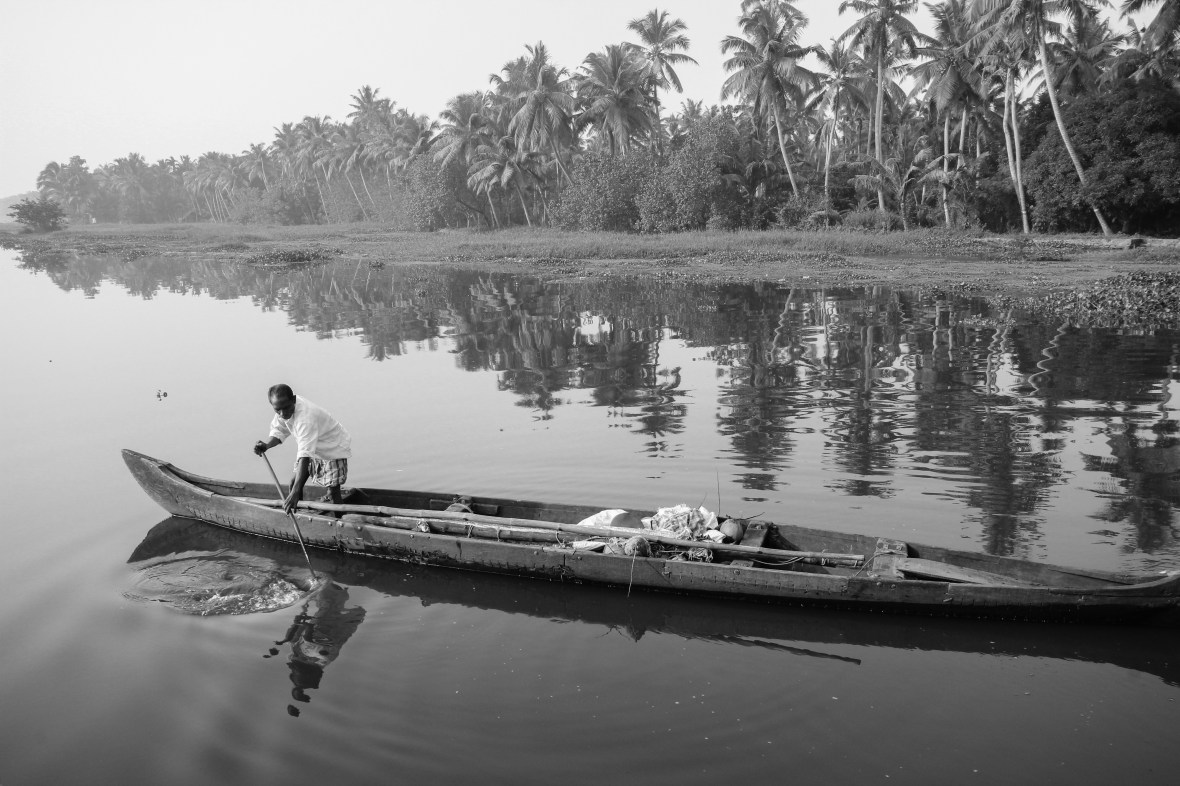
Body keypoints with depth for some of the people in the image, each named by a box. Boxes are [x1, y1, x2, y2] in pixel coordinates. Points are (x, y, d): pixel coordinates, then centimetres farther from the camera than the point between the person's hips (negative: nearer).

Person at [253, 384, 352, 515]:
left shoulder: (306, 417, -41)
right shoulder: (284, 409, -17)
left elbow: (304, 456, -47)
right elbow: (279, 431, 1)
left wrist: (296, 491, -54)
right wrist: (266, 445, -23)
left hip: (334, 449, -8)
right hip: (313, 449, 8)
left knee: (333, 492, -12)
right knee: (294, 483, 5)